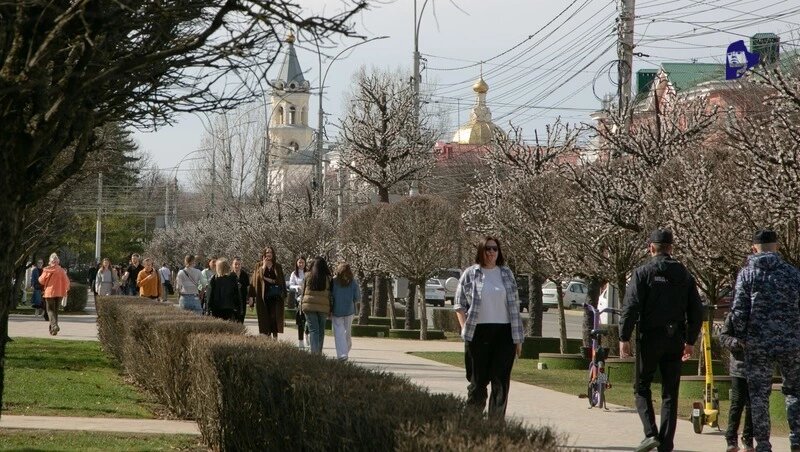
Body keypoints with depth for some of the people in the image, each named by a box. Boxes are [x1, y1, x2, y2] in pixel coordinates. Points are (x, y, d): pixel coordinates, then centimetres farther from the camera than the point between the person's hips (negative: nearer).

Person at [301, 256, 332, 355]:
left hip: (309, 306, 0)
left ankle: (314, 352, -13)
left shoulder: (308, 276, 0)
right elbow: (330, 294, 2)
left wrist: (302, 305, 14)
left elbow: (303, 291, 5)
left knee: (313, 330, -1)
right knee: (321, 331, 13)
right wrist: (330, 309, 9)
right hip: (323, 307, 0)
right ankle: (319, 352, 18)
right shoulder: (328, 278, -2)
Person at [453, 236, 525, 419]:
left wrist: (518, 337, 6)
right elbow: (459, 304, 6)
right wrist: (465, 328, -6)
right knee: (478, 380, 3)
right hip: (478, 333, -1)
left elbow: (514, 306, 9)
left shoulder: (506, 274, 9)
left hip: (504, 333, 1)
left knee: (501, 381, -3)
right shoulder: (470, 274, 4)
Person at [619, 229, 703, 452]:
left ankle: (651, 433, -8)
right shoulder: (684, 275, 8)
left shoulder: (643, 273, -5)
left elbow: (631, 307, -13)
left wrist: (624, 338, -7)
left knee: (642, 387, 9)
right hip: (675, 341, 3)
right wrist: (690, 341, 19)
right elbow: (697, 311, 10)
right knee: (670, 393, 8)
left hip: (650, 338, -3)